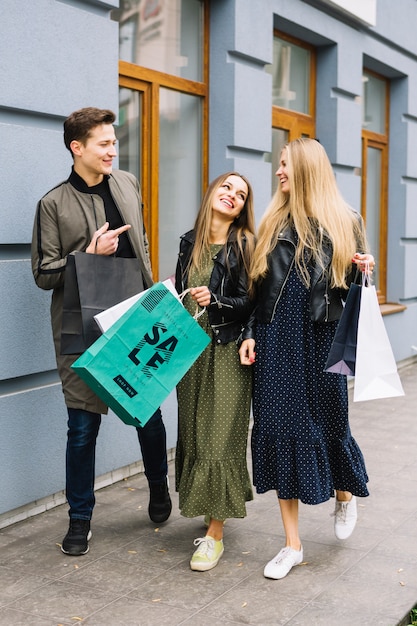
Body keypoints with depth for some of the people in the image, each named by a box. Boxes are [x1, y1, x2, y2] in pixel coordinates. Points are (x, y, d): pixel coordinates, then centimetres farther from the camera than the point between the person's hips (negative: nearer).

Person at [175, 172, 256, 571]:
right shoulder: (190, 242, 10)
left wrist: (215, 301, -23)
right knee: (192, 432, 7)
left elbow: (250, 303, -9)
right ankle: (214, 505, 27)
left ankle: (214, 533, 1)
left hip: (228, 352, -5)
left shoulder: (246, 245, -4)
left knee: (219, 437, -6)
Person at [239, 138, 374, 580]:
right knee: (281, 429, 1)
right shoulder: (273, 223, 9)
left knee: (329, 423, 6)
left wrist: (362, 271, -13)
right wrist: (250, 335, 2)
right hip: (276, 340, 2)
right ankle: (292, 543, 13)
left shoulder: (343, 222, 3)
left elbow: (353, 286, 8)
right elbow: (259, 287, 10)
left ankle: (345, 493, 43)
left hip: (323, 340, -2)